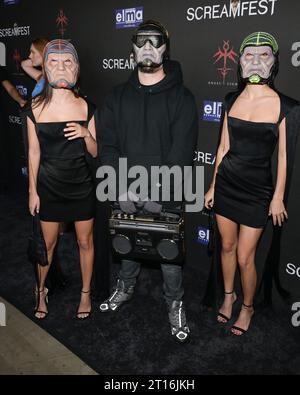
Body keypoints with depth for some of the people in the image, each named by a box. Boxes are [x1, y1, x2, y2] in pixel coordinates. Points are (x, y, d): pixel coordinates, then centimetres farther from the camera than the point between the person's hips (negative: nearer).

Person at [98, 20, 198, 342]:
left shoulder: (181, 97, -4)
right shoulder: (118, 96, 7)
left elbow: (181, 151, -11)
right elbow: (107, 145, 0)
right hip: (126, 193, 3)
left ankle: (175, 304, 29)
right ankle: (125, 288, 43)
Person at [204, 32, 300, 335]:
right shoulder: (232, 100, 1)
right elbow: (223, 147, 7)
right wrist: (212, 186, 9)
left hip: (257, 190, -3)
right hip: (226, 184, 4)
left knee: (245, 257, 3)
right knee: (227, 246, 16)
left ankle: (247, 306, 30)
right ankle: (228, 295, 40)